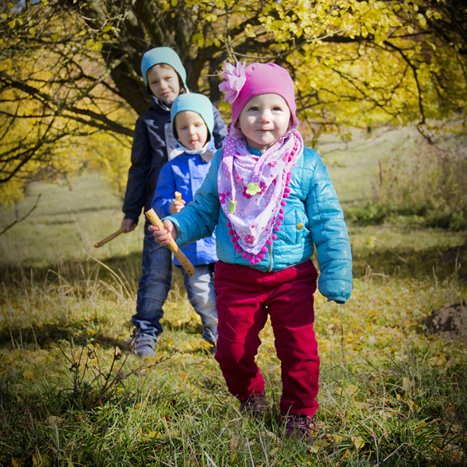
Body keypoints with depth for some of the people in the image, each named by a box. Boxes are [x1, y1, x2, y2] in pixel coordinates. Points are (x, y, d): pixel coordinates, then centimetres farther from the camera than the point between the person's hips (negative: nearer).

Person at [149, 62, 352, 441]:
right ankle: (250, 396, 35)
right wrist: (176, 226, -7)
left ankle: (299, 412, 23)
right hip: (236, 278, 2)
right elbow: (204, 211, 13)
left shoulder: (306, 164, -5)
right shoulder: (224, 163, 2)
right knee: (232, 349, 5)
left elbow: (328, 224, -2)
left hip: (292, 277, -2)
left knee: (299, 348, 0)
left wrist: (336, 277, -6)